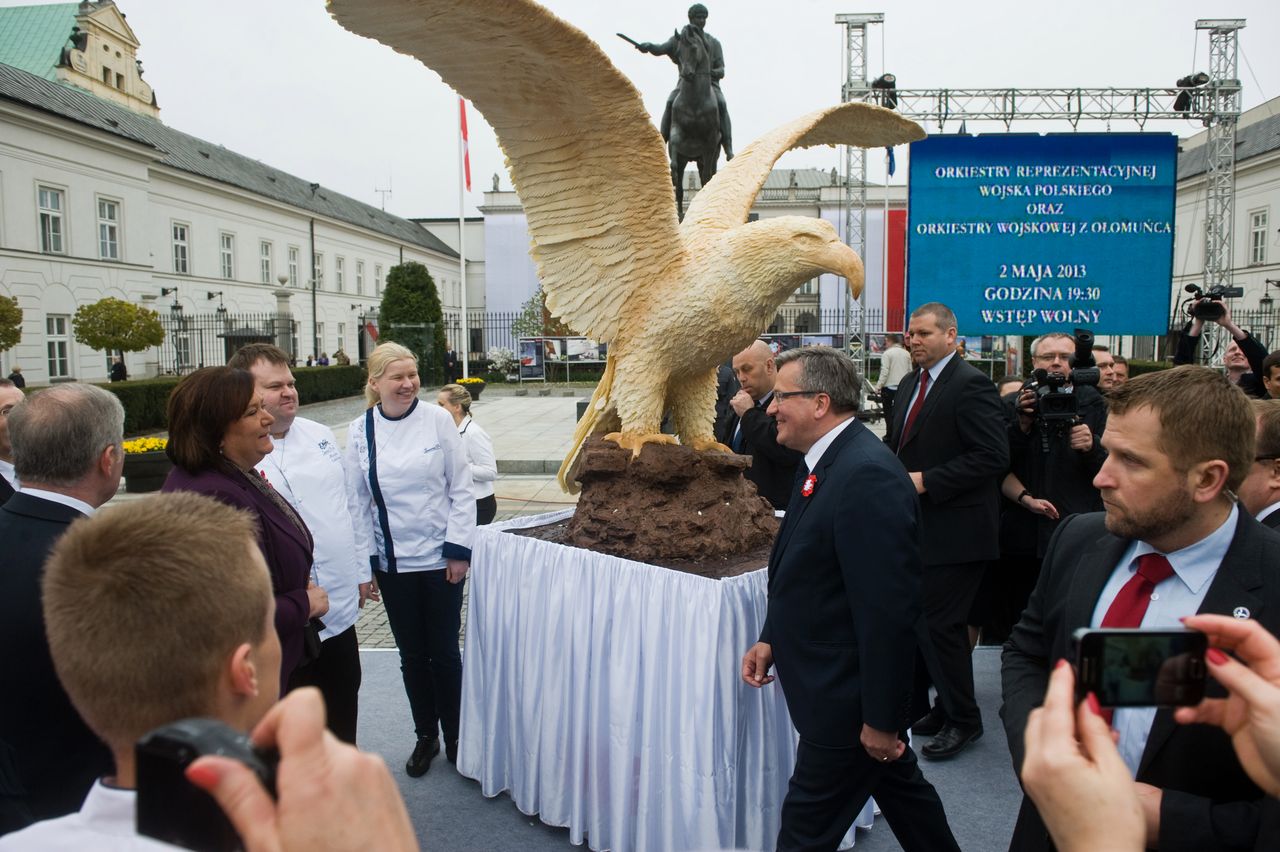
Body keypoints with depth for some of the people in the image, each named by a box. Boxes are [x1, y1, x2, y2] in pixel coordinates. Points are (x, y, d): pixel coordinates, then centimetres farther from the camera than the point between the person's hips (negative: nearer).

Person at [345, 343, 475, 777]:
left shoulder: (438, 419, -6)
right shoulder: (360, 432, -1)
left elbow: (462, 488, -4)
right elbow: (357, 502, 4)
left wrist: (458, 549, -7)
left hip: (440, 558, -2)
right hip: (392, 562, 2)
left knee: (444, 652, 8)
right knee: (412, 655, 13)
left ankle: (454, 737, 25)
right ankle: (425, 736, 30)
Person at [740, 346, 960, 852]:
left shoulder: (867, 476, -26)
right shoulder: (826, 462, 5)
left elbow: (890, 609, -26)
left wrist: (881, 719, -21)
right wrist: (771, 639, 8)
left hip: (848, 695, -9)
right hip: (835, 678, 9)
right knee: (900, 788, 25)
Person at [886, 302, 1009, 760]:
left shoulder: (971, 386, -14)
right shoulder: (910, 385, 13)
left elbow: (993, 457, -20)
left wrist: (926, 480, -22)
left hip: (955, 529, -9)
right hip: (920, 527, 9)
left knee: (939, 623, -4)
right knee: (928, 621, 16)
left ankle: (963, 719, 15)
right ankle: (947, 706, 32)